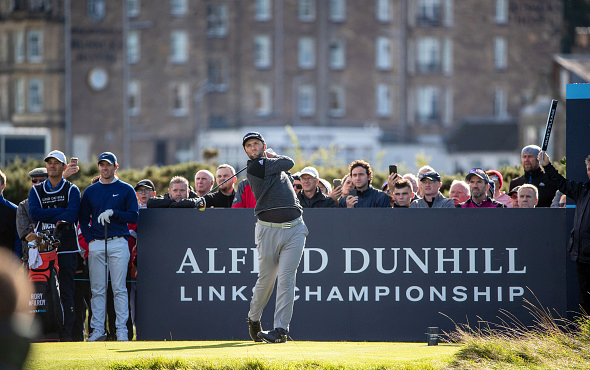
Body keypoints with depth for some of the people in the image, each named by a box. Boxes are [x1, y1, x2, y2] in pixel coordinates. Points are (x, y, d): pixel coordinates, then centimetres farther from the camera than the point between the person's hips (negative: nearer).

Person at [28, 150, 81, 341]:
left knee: (66, 291, -5)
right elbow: (34, 214, -3)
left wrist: (46, 217, -8)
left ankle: (66, 332, -6)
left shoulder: (72, 190, 8)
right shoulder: (36, 190, 16)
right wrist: (59, 211, -8)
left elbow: (71, 216, -9)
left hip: (66, 248, -3)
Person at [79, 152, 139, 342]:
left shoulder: (126, 190, 6)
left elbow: (133, 216, 0)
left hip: (119, 243, -2)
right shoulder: (90, 191, 14)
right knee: (97, 289, 1)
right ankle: (98, 329, 5)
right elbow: (83, 218, 15)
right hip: (96, 244, 2)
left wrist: (112, 213, -12)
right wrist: (90, 239, 1)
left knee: (119, 288, -5)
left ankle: (122, 329, -3)